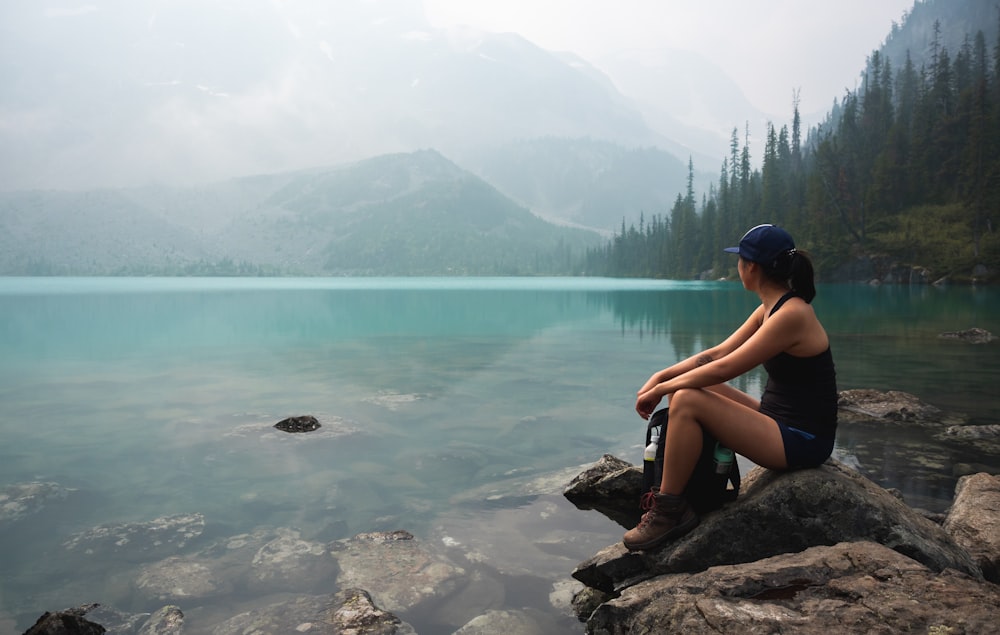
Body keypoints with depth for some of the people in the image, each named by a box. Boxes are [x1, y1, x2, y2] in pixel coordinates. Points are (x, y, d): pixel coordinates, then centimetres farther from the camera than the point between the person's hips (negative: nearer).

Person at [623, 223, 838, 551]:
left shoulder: (791, 315, -22)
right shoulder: (769, 309, 8)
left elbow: (724, 368, -23)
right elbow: (717, 353, 8)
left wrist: (661, 389, -14)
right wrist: (661, 377, -3)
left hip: (801, 441, -10)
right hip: (779, 420, 10)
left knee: (686, 401, -22)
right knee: (690, 388, 10)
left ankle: (668, 513, -9)